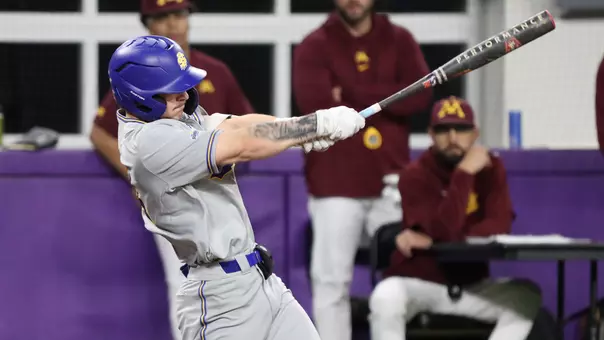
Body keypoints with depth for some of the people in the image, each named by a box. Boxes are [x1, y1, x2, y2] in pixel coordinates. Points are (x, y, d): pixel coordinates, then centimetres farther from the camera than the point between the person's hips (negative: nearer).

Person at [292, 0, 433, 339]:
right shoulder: (315, 46, 2)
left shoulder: (399, 41, 9)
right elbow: (314, 101, -14)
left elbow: (420, 96, -6)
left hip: (391, 181, 2)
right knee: (332, 282, -5)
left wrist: (350, 95, -11)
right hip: (335, 181, -2)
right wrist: (382, 102, -8)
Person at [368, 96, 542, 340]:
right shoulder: (415, 176, -12)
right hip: (416, 282, -4)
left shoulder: (490, 168, 1)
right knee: (385, 298, -36)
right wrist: (464, 173, -28)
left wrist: (433, 241, -25)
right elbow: (444, 232, -26)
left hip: (470, 285, 4)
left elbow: (500, 227, -15)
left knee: (526, 295, -22)